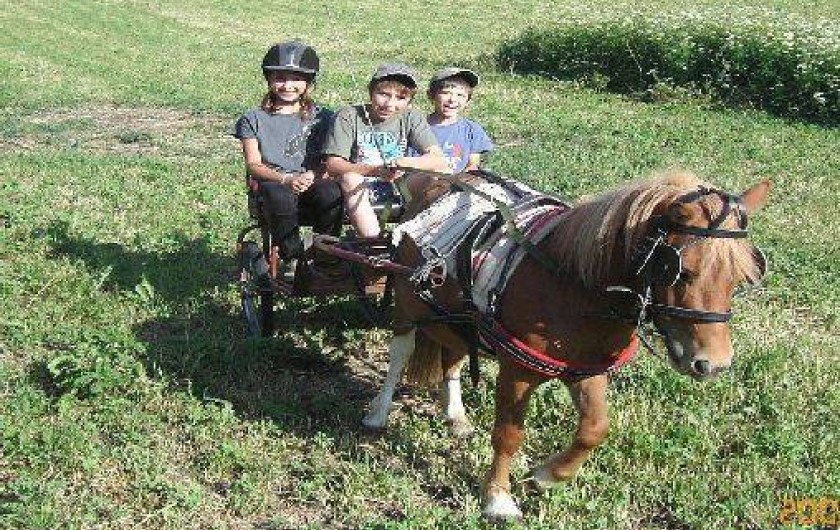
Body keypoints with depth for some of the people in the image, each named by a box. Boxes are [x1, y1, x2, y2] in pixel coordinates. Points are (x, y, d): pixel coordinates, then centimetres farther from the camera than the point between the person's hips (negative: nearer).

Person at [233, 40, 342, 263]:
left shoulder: (321, 118, 16)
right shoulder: (254, 119, 13)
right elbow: (253, 165, 2)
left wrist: (312, 176, -17)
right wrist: (286, 179, -17)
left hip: (311, 184, 1)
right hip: (273, 184, -1)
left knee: (331, 194, -34)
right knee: (280, 196, -38)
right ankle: (293, 260, -27)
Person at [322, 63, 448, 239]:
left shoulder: (411, 118, 3)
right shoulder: (348, 116, -4)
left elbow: (439, 161, -8)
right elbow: (333, 165, -14)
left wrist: (406, 163, -30)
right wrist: (376, 171, -30)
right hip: (358, 197, -2)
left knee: (441, 174, -18)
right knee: (349, 178, -33)